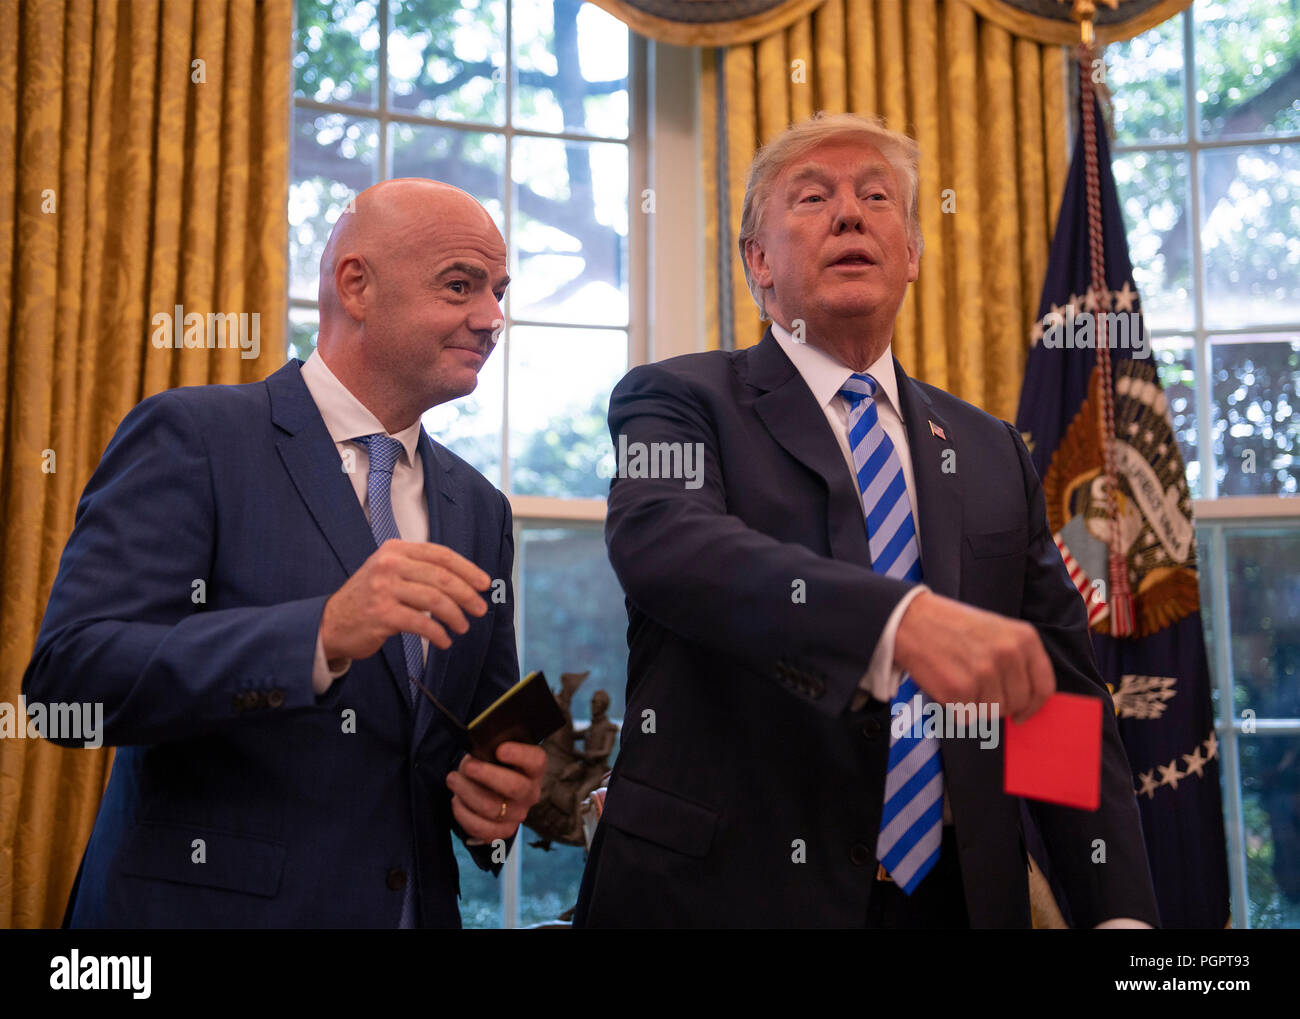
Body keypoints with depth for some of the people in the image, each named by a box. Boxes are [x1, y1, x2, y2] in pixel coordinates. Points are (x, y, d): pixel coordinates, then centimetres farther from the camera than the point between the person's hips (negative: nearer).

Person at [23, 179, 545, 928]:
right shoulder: (190, 436, -9)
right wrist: (322, 635, -31)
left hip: (417, 902, 6)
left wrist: (503, 789, -8)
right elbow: (69, 673, -20)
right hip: (209, 901, -5)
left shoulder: (479, 507, 8)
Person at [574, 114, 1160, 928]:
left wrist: (1121, 910, -4)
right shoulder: (678, 402, -3)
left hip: (956, 895, 4)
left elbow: (1067, 695, 8)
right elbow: (664, 540, -24)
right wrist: (902, 618, -39)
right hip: (726, 891, -4)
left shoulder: (993, 454, 10)